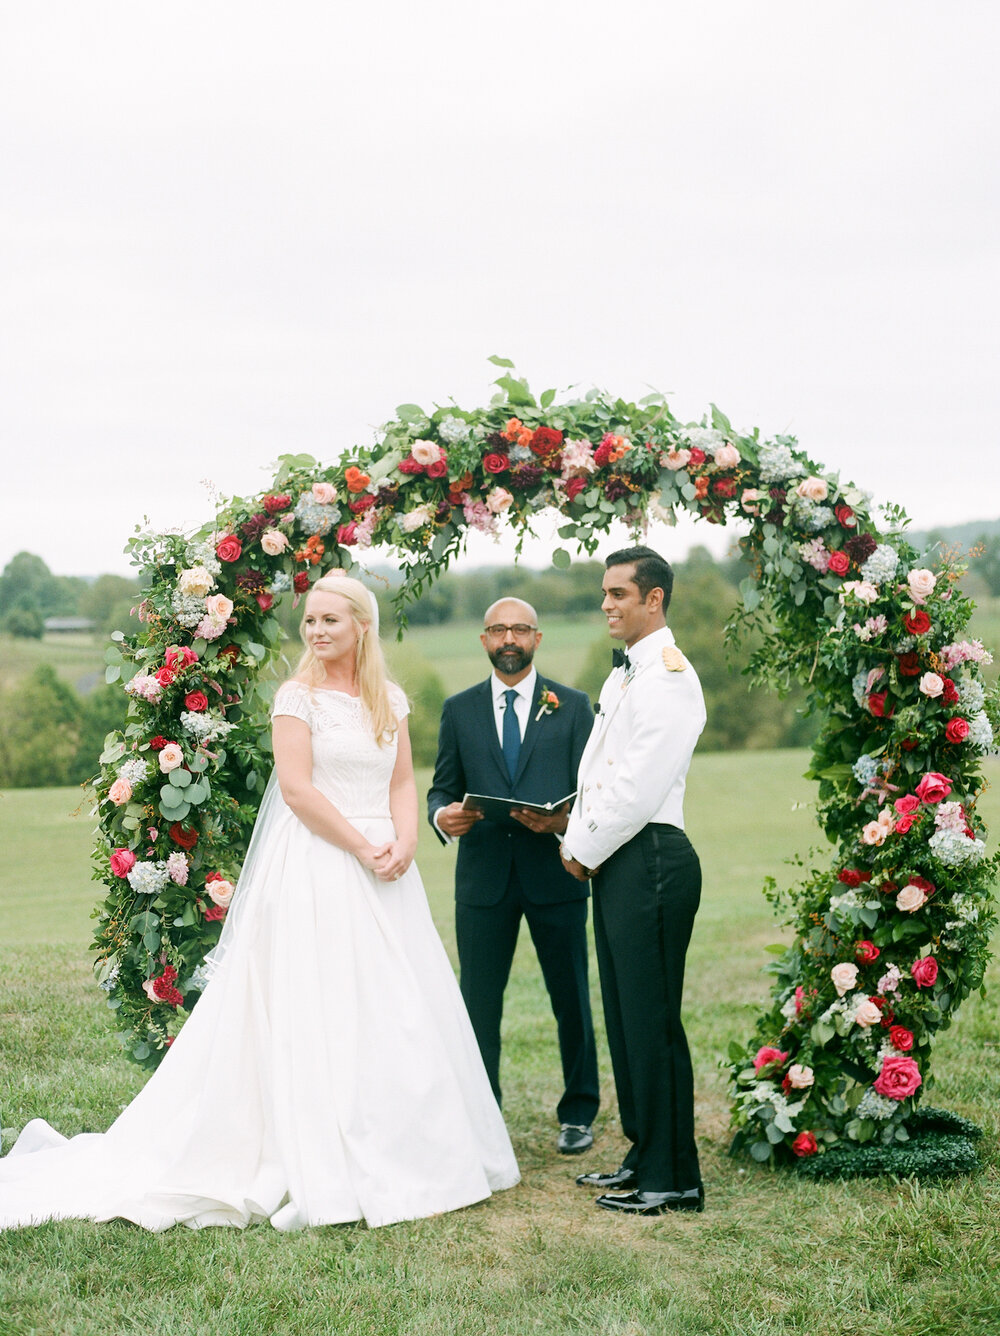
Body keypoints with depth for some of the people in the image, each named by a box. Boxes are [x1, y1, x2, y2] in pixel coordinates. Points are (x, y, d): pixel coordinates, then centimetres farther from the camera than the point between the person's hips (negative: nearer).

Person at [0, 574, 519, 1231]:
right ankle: (326, 1170, 1)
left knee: (398, 1013, 7)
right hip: (317, 866, -5)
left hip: (385, 867, 6)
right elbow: (297, 788, -12)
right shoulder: (299, 696, -4)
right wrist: (364, 850, -14)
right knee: (320, 1013, -5)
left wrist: (404, 843, -8)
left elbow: (403, 783, 11)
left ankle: (402, 1156, 18)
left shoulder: (391, 700, 12)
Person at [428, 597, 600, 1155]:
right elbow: (443, 789, 10)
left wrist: (565, 821, -19)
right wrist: (442, 815, -14)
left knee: (572, 998, 7)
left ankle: (578, 1114, 22)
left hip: (555, 872, -1)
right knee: (479, 1002, 3)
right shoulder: (459, 710, 10)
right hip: (483, 875, 1)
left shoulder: (573, 706, 6)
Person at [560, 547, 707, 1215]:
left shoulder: (669, 678, -14)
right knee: (624, 1019, 15)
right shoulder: (623, 677, 19)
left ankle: (674, 1178, 3)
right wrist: (576, 837, 4)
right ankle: (643, 1157, 25)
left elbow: (638, 789, -19)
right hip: (610, 862, 10)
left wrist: (586, 849, -9)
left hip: (649, 860, -10)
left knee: (653, 1022, -5)